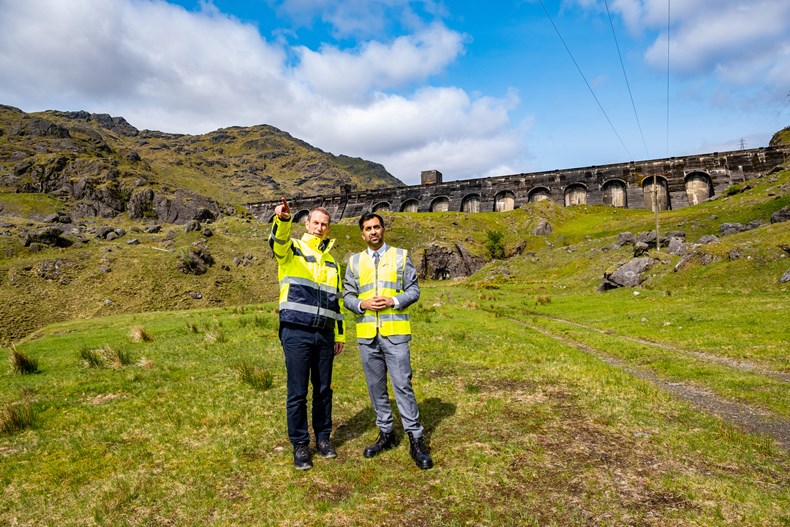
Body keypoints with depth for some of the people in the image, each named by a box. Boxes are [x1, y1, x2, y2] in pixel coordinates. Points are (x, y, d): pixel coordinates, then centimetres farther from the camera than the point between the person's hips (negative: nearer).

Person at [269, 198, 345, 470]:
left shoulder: (331, 260, 18)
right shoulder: (292, 249, 2)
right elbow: (278, 241, -24)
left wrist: (340, 334, 17)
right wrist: (282, 219, -46)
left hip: (324, 335, 5)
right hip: (296, 333, -4)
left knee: (323, 389, 13)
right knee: (297, 392, 2)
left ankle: (323, 437, 29)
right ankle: (300, 445, 17)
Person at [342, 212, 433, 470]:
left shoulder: (401, 256, 5)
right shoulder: (355, 261, 11)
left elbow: (414, 290, 3)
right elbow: (347, 296, 10)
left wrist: (393, 301, -13)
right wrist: (363, 304, -10)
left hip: (395, 333, -3)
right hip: (367, 334, 3)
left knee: (403, 385, -5)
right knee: (376, 386, 10)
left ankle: (416, 440, 5)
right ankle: (386, 433, 25)